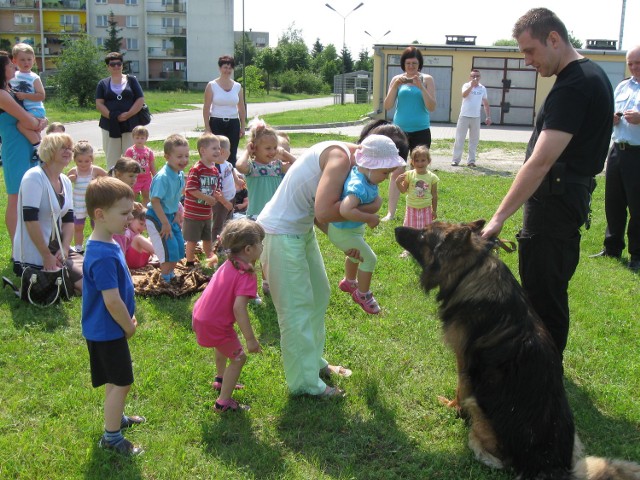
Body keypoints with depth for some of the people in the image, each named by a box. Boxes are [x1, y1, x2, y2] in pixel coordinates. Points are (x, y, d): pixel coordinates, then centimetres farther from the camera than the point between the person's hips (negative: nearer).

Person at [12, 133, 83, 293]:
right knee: (86, 283, -14)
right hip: (35, 255, -8)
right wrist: (47, 256, -22)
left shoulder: (66, 181, 10)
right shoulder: (34, 177, -15)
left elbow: (68, 219, 10)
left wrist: (65, 248, -7)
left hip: (58, 248, 9)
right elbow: (30, 219, -22)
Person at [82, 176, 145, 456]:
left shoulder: (106, 244, 3)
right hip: (107, 331, -10)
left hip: (107, 329, 10)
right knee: (121, 382, 2)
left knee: (116, 379, 25)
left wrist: (127, 321, 13)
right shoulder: (104, 256, -29)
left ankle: (116, 418, 44)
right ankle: (111, 437, 16)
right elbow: (112, 301, -28)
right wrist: (129, 326, -13)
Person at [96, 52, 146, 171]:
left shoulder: (131, 80, 9)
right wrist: (112, 116, -12)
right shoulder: (103, 84, 11)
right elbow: (99, 104, 3)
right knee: (112, 159, 3)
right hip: (110, 126, 1)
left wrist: (128, 114, -11)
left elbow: (140, 100, 2)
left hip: (130, 125, -1)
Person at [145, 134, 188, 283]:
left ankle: (171, 275, 30)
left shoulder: (180, 174, -1)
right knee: (170, 249, -8)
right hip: (156, 217, -8)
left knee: (179, 246, 12)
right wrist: (165, 223, -23)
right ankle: (165, 280, 9)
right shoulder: (162, 177, -27)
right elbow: (155, 201, -26)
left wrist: (177, 214, 8)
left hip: (170, 215, 8)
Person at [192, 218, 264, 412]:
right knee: (238, 358, 5)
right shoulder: (246, 275, -24)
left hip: (200, 315, 9)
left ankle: (221, 380, 55)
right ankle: (223, 402, 9)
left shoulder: (228, 264, 2)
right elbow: (239, 307, -32)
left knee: (223, 345, 35)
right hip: (215, 325, -9)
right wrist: (250, 339, -29)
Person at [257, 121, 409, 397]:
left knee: (319, 295, 20)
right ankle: (304, 382, 10)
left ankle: (313, 360, 36)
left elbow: (322, 214, 10)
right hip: (281, 233, -10)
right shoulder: (340, 156, -23)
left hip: (302, 229, 10)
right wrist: (367, 209, -21)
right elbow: (323, 212, -31)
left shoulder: (350, 160, 7)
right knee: (296, 307, -2)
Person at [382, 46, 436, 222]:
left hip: (421, 132, -1)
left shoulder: (427, 79, 1)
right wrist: (395, 86, -13)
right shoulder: (397, 79, 4)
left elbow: (432, 107, -6)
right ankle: (391, 212, 4)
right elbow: (387, 106, -1)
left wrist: (421, 87, -17)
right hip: (400, 131, 1)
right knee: (396, 172, 0)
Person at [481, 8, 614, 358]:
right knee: (550, 289, 19)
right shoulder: (592, 74, 12)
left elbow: (540, 162, -28)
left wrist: (499, 217, -28)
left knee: (542, 293, -2)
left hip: (554, 201, -11)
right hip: (569, 197, 11)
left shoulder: (573, 86, -21)